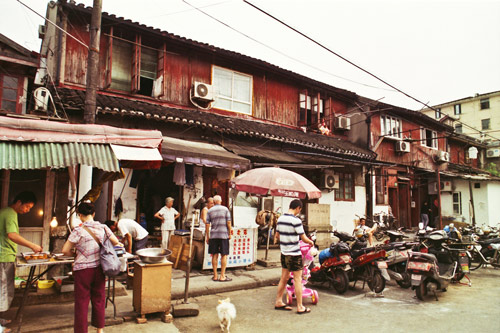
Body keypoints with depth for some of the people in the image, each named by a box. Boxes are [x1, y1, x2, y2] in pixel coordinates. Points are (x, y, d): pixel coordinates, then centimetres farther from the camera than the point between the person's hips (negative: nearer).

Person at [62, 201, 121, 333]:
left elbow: (65, 250, -9)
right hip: (99, 269, 4)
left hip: (83, 269, -4)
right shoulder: (103, 227, -1)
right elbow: (116, 243, 4)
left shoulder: (78, 231, -12)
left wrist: (75, 254, 10)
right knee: (99, 299, 17)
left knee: (81, 302, 8)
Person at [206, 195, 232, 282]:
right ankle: (222, 276, 5)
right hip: (223, 235, -2)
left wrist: (207, 237, 10)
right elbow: (228, 222, -3)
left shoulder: (210, 211, 6)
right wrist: (229, 234, 6)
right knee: (224, 255, 4)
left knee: (214, 255, 7)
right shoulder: (225, 209, 1)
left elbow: (207, 225, 4)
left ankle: (215, 276, 11)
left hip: (213, 235, 2)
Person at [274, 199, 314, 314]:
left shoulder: (280, 218, 4)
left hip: (284, 253, 7)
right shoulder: (296, 220, -19)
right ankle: (300, 307, 11)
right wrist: (311, 242, 5)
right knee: (298, 280, 3)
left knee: (284, 278, 17)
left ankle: (278, 302, 25)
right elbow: (304, 238, -15)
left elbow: (277, 235, 13)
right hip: (294, 254, -7)